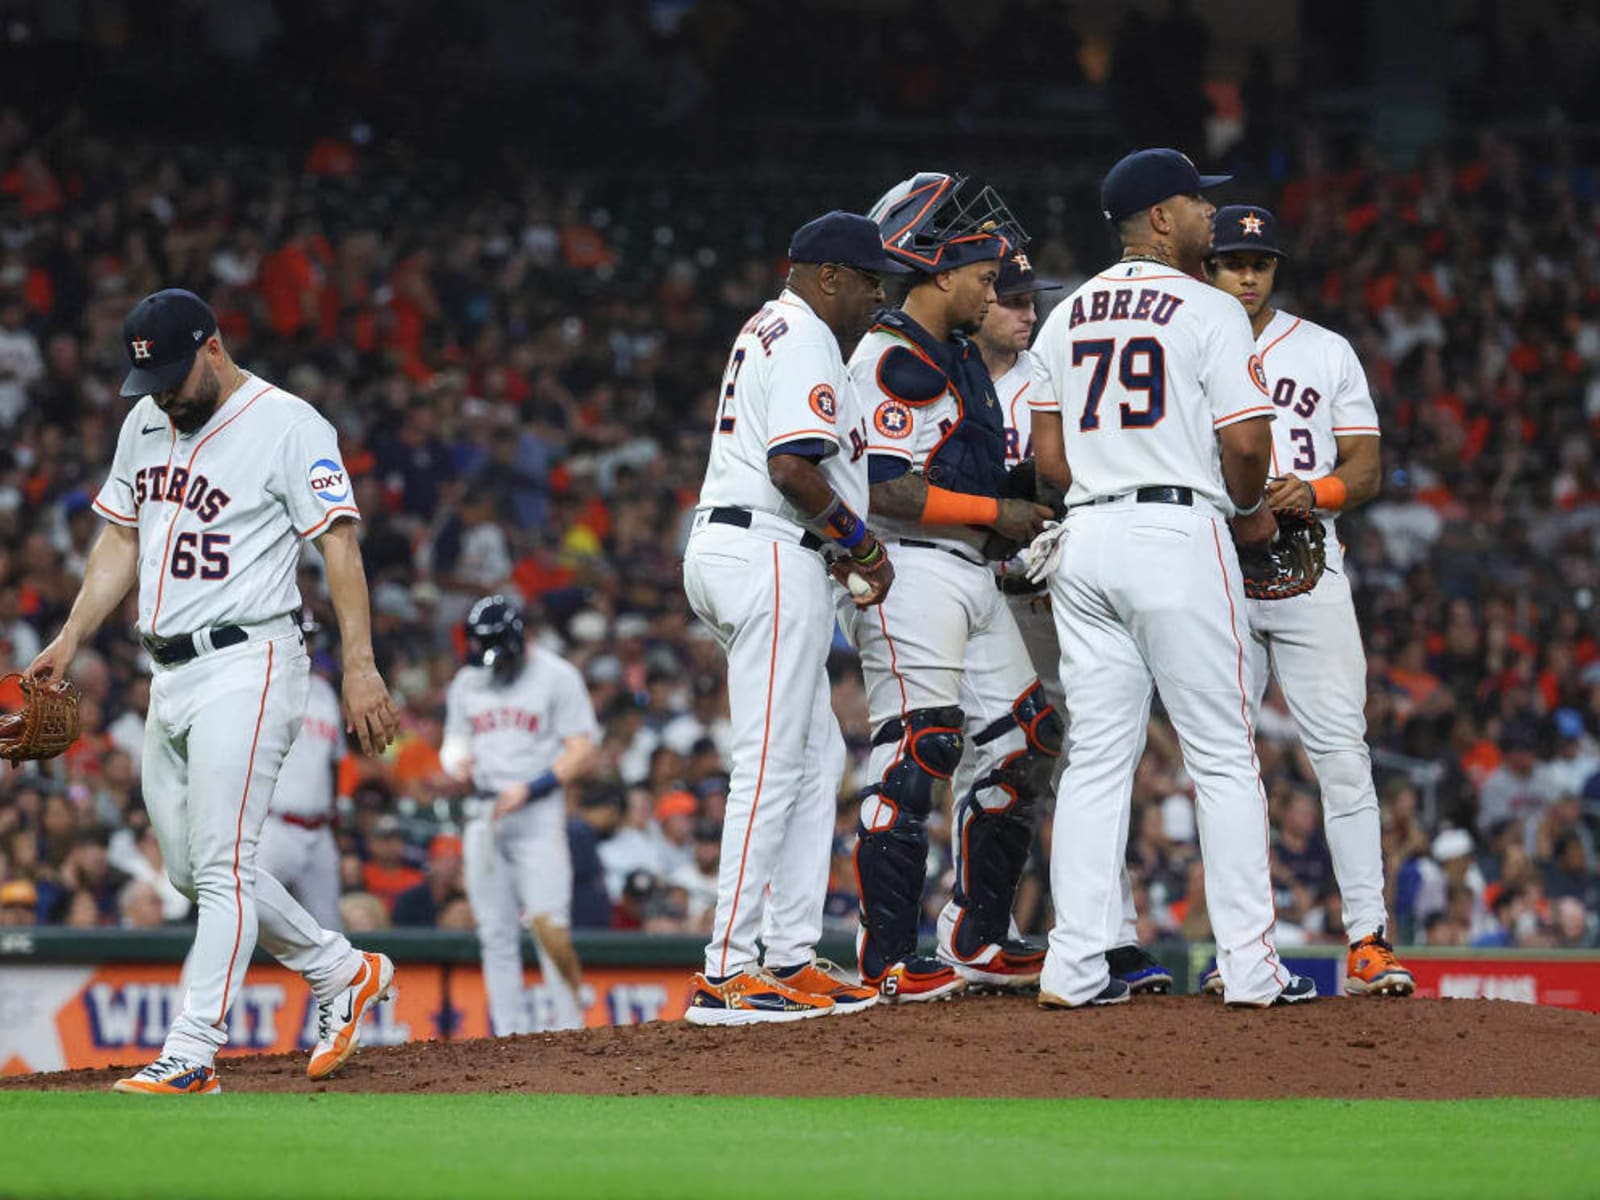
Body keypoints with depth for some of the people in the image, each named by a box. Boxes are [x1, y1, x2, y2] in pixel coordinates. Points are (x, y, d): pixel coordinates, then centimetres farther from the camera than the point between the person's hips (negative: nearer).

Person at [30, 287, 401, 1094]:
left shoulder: (287, 424, -10)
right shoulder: (145, 423, 13)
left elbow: (338, 544, -13)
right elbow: (121, 539, 21)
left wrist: (360, 665, -20)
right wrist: (71, 639, 9)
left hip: (246, 667, -9)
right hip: (169, 677, 9)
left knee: (221, 864, -12)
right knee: (189, 869, 11)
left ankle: (191, 1055, -12)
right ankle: (341, 973, 25)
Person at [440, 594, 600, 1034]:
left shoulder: (556, 676, -2)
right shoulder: (467, 681, 13)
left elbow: (584, 753, -5)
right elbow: (455, 740, 22)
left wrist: (529, 789, -15)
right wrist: (457, 760, -3)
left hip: (538, 813, -5)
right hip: (483, 813, 5)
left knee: (548, 923, -17)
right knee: (495, 933, 2)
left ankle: (572, 1026, -9)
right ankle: (510, 1036, 4)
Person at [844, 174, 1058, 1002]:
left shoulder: (962, 357, 20)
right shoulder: (893, 358, -12)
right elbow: (891, 491, -19)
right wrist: (1000, 514, -13)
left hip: (972, 577, 10)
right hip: (911, 572, -10)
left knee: (1023, 744, 10)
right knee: (915, 753, -12)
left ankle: (976, 940, 17)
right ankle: (885, 959, -9)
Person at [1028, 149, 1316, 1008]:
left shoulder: (1067, 317, 13)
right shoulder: (1207, 311, -5)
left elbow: (1048, 458, 11)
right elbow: (1246, 440, -12)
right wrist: (1249, 510, 7)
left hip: (1085, 541, 6)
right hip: (1181, 535, -6)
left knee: (1095, 758, 7)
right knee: (1224, 758, -1)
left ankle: (1075, 967, 1)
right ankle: (1249, 966, -3)